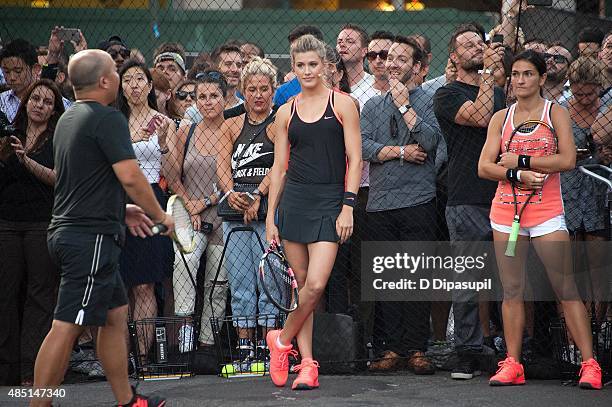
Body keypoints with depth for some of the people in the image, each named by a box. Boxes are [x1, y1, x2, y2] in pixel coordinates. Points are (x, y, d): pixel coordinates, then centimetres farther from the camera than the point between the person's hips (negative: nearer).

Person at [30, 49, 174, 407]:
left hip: (68, 231, 10)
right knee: (67, 326, -10)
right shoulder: (108, 119, -13)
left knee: (116, 314, 18)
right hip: (91, 238, -10)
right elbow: (130, 176, -18)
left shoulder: (69, 118, 15)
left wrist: (122, 209, 27)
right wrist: (161, 215, -4)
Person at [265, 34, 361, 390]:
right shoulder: (286, 112, 10)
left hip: (329, 200, -3)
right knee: (301, 283, 3)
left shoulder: (343, 104, 1)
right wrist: (271, 217, 8)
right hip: (294, 199, 3)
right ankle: (307, 364, 9)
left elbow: (355, 161, -1)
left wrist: (348, 207, -10)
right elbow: (279, 167, 12)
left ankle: (282, 339, 8)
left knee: (316, 284, -15)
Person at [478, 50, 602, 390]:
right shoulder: (501, 118, 11)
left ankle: (590, 364, -7)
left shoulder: (555, 113, 1)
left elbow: (568, 159, -13)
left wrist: (519, 161, -13)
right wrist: (517, 176, -14)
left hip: (547, 212, -4)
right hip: (506, 209, 4)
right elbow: (484, 167, 4)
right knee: (512, 290, 3)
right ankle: (513, 365, 8)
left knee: (567, 289, -8)